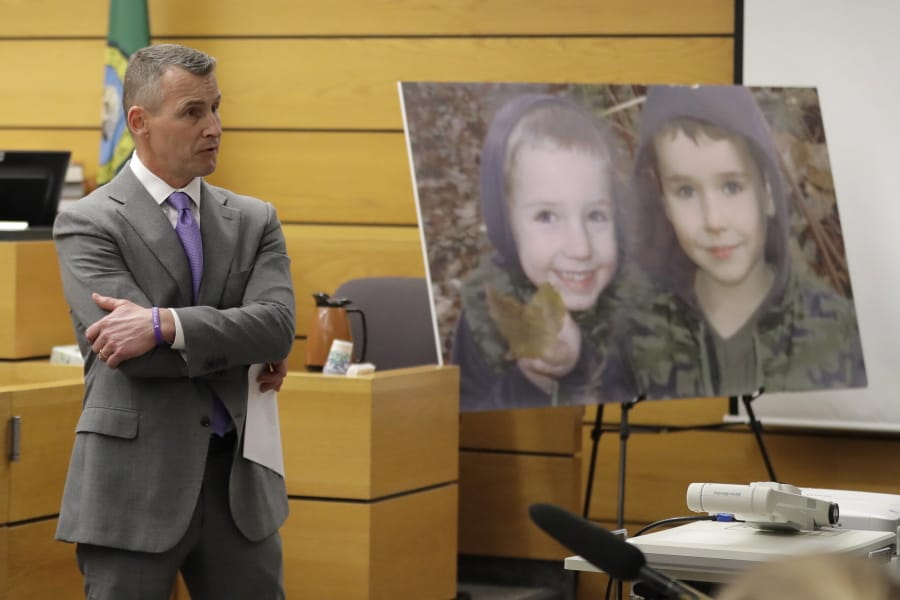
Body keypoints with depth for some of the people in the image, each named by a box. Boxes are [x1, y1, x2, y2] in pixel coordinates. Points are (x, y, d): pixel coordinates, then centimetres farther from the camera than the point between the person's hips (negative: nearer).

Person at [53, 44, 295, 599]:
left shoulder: (254, 220, 10)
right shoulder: (88, 223, -4)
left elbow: (279, 324, -8)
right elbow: (131, 353, -16)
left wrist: (164, 324, -20)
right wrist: (242, 350, -6)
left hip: (239, 481, 4)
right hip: (135, 485, -4)